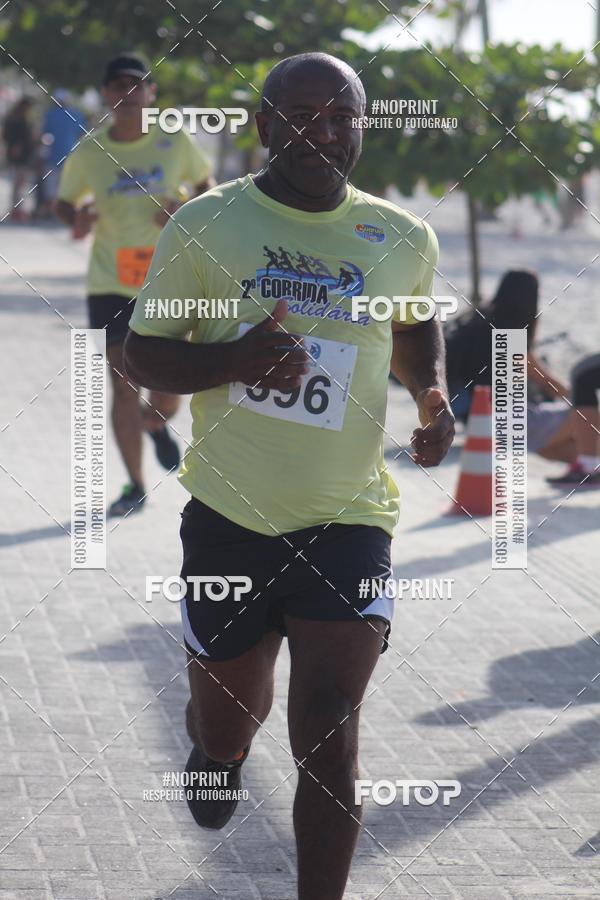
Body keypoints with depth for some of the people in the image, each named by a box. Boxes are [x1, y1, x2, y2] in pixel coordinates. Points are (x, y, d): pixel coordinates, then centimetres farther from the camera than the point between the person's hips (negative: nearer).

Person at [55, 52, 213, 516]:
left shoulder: (175, 142, -5)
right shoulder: (89, 152, -5)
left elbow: (204, 182, 11)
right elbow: (64, 202, 8)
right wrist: (77, 218, -16)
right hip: (111, 284, 0)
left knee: (167, 395, 1)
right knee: (123, 387, -2)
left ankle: (156, 424, 40)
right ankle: (135, 486, 12)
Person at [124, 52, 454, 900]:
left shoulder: (404, 239, 2)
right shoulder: (205, 224, -5)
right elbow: (141, 353, -2)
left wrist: (432, 392, 3)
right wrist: (232, 360, -21)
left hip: (349, 521, 0)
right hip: (230, 514, 0)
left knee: (327, 740, -10)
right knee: (227, 727, 15)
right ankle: (213, 735, 53)